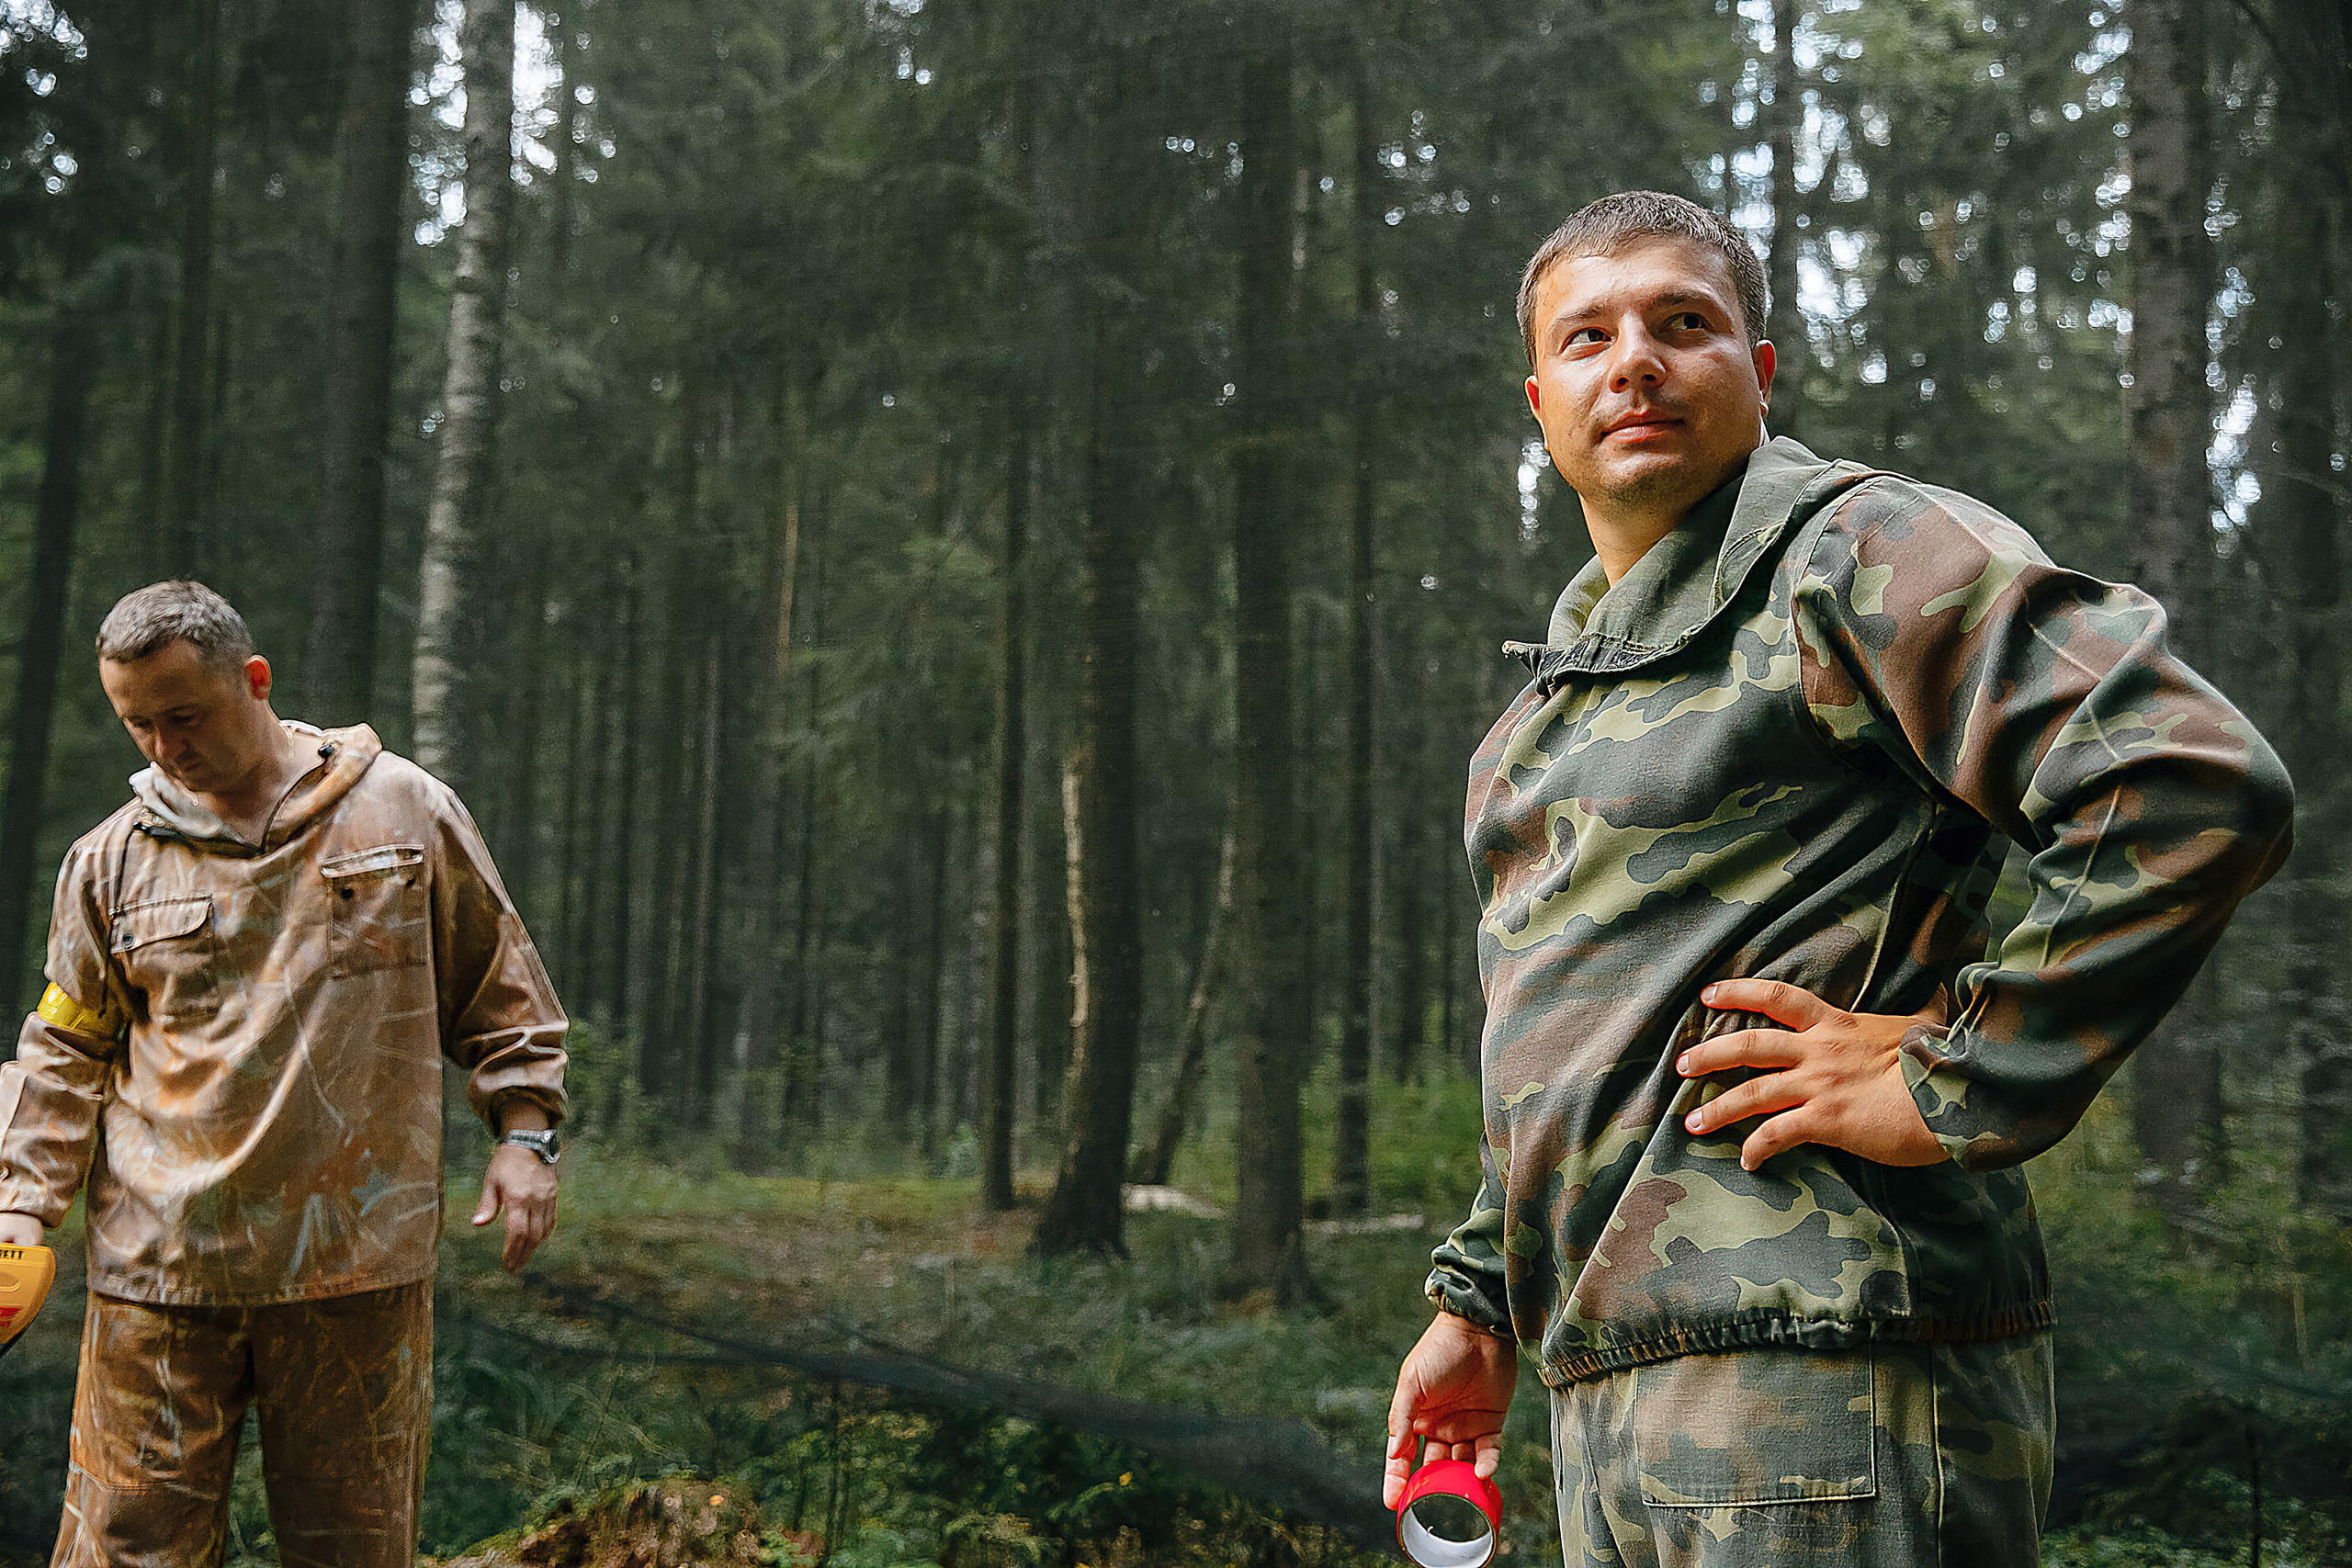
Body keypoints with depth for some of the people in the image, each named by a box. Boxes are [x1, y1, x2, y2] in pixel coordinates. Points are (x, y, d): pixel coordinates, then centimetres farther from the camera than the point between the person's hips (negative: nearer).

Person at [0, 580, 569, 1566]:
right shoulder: (110, 862, 6)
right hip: (161, 1264, 1)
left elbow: (498, 993, 10)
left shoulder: (407, 810, 3)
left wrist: (523, 1134, 3)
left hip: (360, 1261, -1)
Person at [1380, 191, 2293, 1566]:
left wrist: (1954, 1083, -17)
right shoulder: (1574, 662, 21)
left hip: (1817, 1365, -9)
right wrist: (1479, 1300, 25)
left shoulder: (1855, 553, -6)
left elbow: (2203, 786, -18)